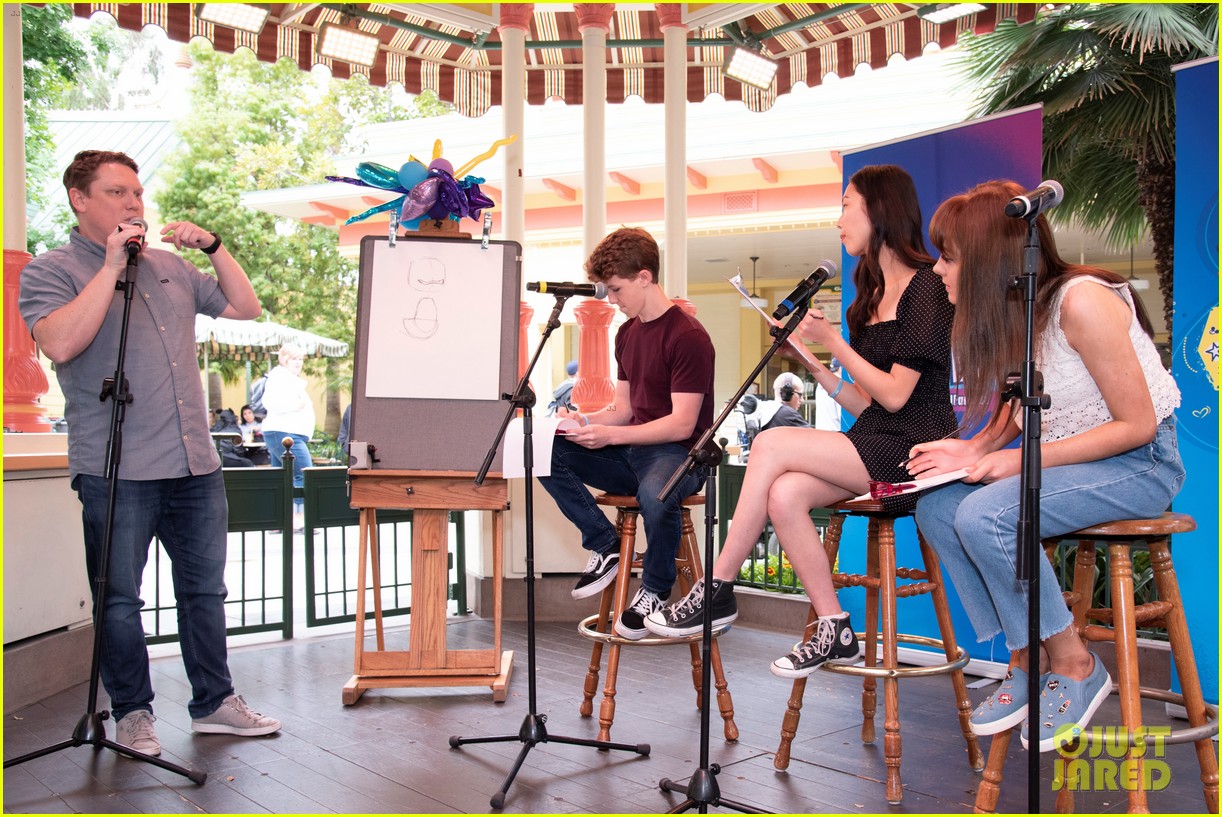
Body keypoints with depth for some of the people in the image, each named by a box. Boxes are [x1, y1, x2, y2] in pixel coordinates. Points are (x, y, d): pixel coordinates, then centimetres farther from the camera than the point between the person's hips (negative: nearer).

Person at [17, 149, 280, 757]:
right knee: (119, 598, 4)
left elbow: (246, 308, 18)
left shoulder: (170, 267, 16)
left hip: (196, 464, 5)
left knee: (205, 588, 12)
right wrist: (111, 266, -16)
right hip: (116, 473, -5)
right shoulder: (50, 272, 0)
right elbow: (61, 343, -19)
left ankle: (214, 702, 24)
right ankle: (131, 712, 20)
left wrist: (213, 248, 6)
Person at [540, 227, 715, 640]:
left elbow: (682, 425, -20)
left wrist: (611, 436, -27)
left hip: (678, 453, -8)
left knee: (654, 494, -42)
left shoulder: (688, 337, -14)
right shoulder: (627, 333, 13)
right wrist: (583, 420, -4)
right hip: (631, 451, 8)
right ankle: (604, 546, -1)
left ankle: (655, 590, -12)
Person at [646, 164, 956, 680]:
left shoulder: (925, 288, -7)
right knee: (784, 494, -20)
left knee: (771, 445, -20)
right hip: (872, 448, 7)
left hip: (911, 450, -7)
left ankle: (718, 591, -10)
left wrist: (832, 340, -10)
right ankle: (835, 633, -11)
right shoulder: (875, 294, 19)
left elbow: (895, 395, -14)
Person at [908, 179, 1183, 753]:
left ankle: (1075, 667, -8)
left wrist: (1020, 461, -22)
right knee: (936, 505, -11)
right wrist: (972, 451, -5)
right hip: (1060, 461, 8)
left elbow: (1137, 425, -20)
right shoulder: (1007, 316, 2)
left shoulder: (1081, 301, -23)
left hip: (1141, 465, -8)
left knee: (983, 515, -28)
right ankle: (1028, 663, -2)